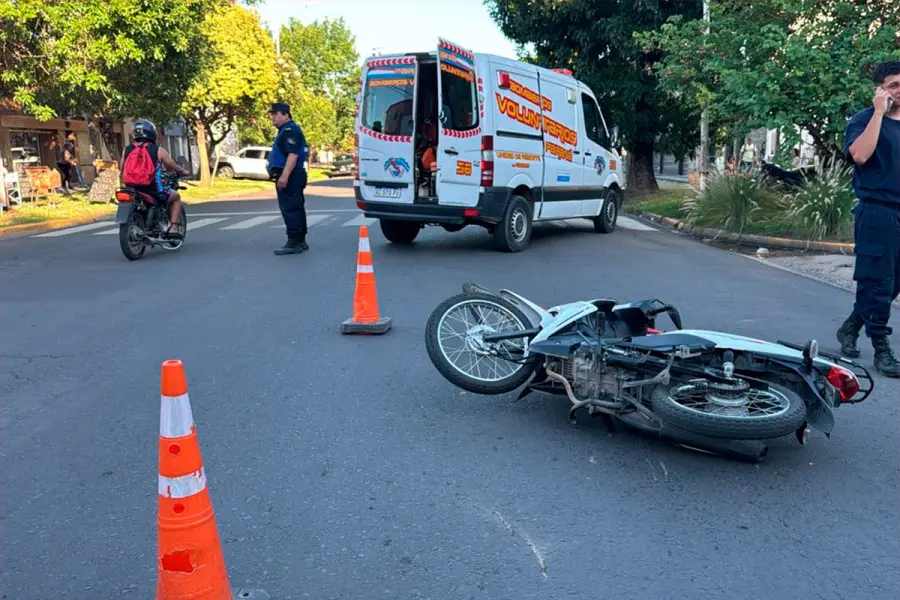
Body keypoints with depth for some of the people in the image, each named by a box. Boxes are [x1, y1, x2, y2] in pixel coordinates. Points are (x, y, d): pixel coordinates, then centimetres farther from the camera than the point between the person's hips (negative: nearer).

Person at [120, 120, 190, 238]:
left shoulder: (127, 150, 7)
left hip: (132, 190, 4)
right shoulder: (158, 150, -2)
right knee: (175, 197, 23)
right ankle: (174, 227, 9)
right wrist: (184, 172, 27)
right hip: (154, 190, -4)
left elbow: (121, 169, 16)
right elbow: (173, 166, 6)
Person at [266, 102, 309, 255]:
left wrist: (284, 175, -30)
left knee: (290, 209, -10)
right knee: (296, 208, 13)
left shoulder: (290, 130, -13)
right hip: (289, 177, 11)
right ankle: (300, 241, 19)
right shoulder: (285, 130, 21)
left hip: (289, 177, -11)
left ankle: (294, 243, -9)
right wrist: (272, 166, 22)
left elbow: (293, 154, -24)